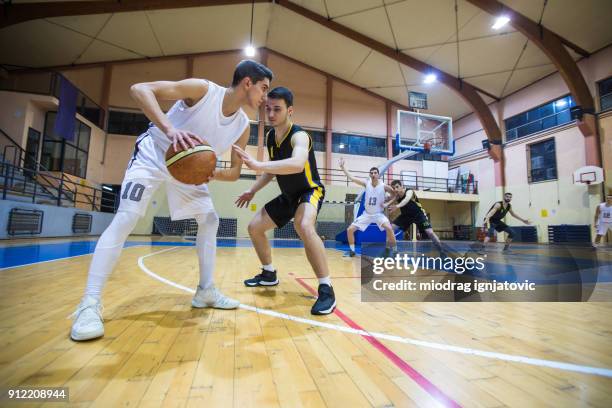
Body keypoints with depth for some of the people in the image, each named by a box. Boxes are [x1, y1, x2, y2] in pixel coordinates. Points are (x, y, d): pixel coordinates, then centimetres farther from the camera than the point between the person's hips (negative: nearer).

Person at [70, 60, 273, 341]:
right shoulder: (203, 89, -23)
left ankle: (206, 291, 10)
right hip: (153, 155, -6)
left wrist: (208, 173, -24)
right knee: (126, 217, -18)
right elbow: (140, 89, -26)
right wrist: (169, 129, -42)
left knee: (210, 221, 0)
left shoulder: (243, 126, -9)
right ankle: (90, 303, -11)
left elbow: (235, 172, -3)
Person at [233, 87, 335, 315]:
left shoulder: (299, 136, -26)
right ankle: (269, 274, 28)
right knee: (254, 227, 8)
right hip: (288, 195, 8)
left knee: (303, 226, -40)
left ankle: (326, 290, -28)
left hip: (310, 191, -8)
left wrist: (257, 165, -59)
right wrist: (253, 190, 10)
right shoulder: (270, 137, -1)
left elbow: (297, 164, -49)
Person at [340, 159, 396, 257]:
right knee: (350, 229, -5)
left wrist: (387, 203, -11)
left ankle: (394, 249, -11)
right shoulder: (366, 184, -8)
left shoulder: (384, 186, -13)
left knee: (389, 228, -31)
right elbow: (351, 178, -10)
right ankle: (352, 251, 14)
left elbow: (394, 194, 3)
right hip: (367, 214, 3)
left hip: (379, 214, -3)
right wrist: (342, 167, -14)